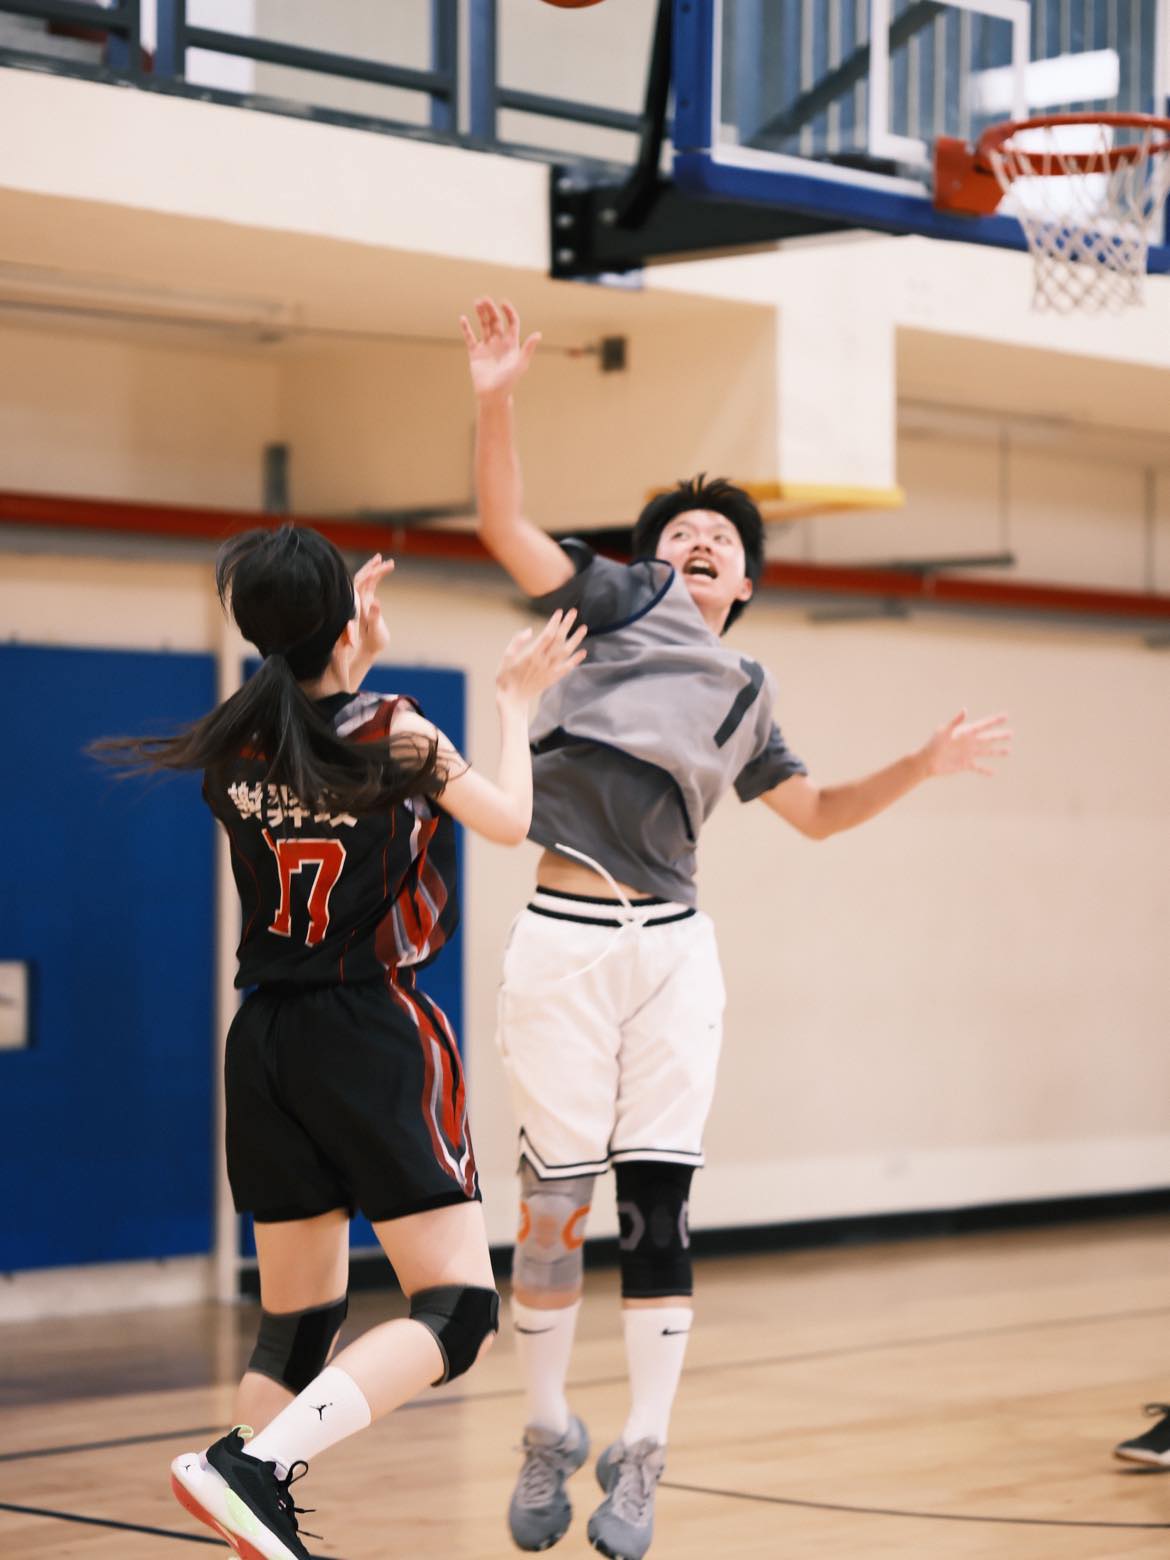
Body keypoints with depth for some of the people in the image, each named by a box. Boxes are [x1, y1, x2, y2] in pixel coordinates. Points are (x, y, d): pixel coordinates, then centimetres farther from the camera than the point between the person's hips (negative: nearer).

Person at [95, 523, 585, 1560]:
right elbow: (510, 823, 4)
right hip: (373, 1040, -6)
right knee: (459, 1315, -7)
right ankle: (251, 1463, -25)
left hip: (266, 1046, 6)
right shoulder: (395, 735, -10)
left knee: (296, 1321, 15)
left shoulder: (232, 748, 4)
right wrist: (516, 704, 17)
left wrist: (348, 659, 29)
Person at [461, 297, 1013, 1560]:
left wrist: (924, 764, 19)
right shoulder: (626, 602, 7)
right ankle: (548, 1436, 18)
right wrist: (495, 401, -19)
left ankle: (640, 1458, 6)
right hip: (565, 939, -3)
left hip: (673, 948, 3)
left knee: (656, 1203, -2)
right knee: (553, 1200, 1)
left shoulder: (744, 697, 19)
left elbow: (816, 813, 30)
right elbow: (504, 525, -6)